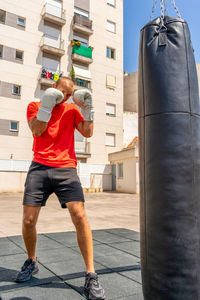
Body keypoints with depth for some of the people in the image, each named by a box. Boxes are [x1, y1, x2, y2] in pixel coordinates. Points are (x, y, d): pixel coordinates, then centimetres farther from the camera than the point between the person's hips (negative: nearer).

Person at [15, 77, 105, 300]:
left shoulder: (72, 110, 15)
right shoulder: (34, 106, 14)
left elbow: (87, 133, 5)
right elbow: (37, 130, -2)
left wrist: (88, 108, -3)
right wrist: (46, 105, -11)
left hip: (66, 168, 0)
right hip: (39, 167, 1)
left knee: (80, 216, -14)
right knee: (28, 220, 1)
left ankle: (91, 276, -2)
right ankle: (31, 262, 30)